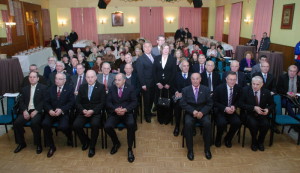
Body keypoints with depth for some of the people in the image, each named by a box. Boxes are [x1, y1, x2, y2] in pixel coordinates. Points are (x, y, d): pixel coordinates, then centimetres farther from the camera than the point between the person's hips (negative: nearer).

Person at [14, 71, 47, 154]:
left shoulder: (43, 88, 4)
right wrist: (24, 111, -8)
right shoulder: (24, 89, 18)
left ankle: (38, 144, -13)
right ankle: (21, 143, 4)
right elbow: (21, 101, 11)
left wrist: (36, 111, -16)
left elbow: (44, 101, -5)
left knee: (34, 123, -32)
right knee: (16, 123, -19)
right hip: (26, 111, 5)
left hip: (37, 111, -4)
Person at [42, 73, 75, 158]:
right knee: (45, 124, -25)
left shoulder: (69, 89, 5)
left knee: (63, 126, -29)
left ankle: (70, 137, 10)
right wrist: (49, 110, -14)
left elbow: (71, 102, -4)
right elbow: (46, 102, 8)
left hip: (64, 113, -3)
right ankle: (51, 146, -6)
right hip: (51, 112, 3)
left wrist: (61, 109, -19)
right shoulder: (51, 89, 14)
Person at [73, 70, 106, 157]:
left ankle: (92, 147, -9)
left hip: (96, 112, -3)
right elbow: (78, 102, 8)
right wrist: (83, 110, -11)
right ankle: (85, 141, 9)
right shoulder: (82, 87, 12)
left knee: (95, 124, -32)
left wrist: (92, 111, -17)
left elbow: (102, 103, -4)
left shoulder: (101, 87, 2)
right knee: (76, 125, -22)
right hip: (83, 112, 3)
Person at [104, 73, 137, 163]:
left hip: (127, 112, -2)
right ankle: (116, 143, 8)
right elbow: (108, 102, 4)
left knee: (131, 125, -33)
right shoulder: (112, 88, 10)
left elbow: (134, 102, -2)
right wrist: (115, 109, -15)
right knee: (107, 126, -24)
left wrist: (125, 109, -18)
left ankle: (130, 149, -12)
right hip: (114, 113, 2)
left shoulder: (130, 88, 4)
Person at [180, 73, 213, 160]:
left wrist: (202, 112, -15)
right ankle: (190, 150, -17)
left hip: (203, 113, 1)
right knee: (188, 123, -31)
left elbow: (209, 103, 2)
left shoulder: (206, 89, 5)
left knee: (207, 123, -29)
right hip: (190, 113, -1)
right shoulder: (185, 90, 4)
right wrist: (193, 111, -17)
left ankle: (207, 149, -10)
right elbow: (183, 103, -2)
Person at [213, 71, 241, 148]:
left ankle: (228, 139, 5)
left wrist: (234, 106, -9)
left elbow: (238, 101, 13)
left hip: (231, 111, 4)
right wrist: (225, 108, -20)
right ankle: (218, 139, 2)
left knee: (237, 122, -24)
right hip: (220, 111, -3)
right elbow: (214, 102, -7)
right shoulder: (219, 88, -11)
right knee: (222, 123, -31)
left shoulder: (238, 88, 0)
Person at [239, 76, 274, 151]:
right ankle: (254, 142, -2)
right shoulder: (246, 90, -8)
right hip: (249, 114, -2)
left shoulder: (266, 92, -1)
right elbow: (241, 104, -11)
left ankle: (260, 142, 3)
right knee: (253, 123, -32)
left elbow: (272, 104, 14)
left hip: (261, 115, 2)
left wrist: (268, 109, -9)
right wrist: (254, 108, -22)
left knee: (266, 124, -27)